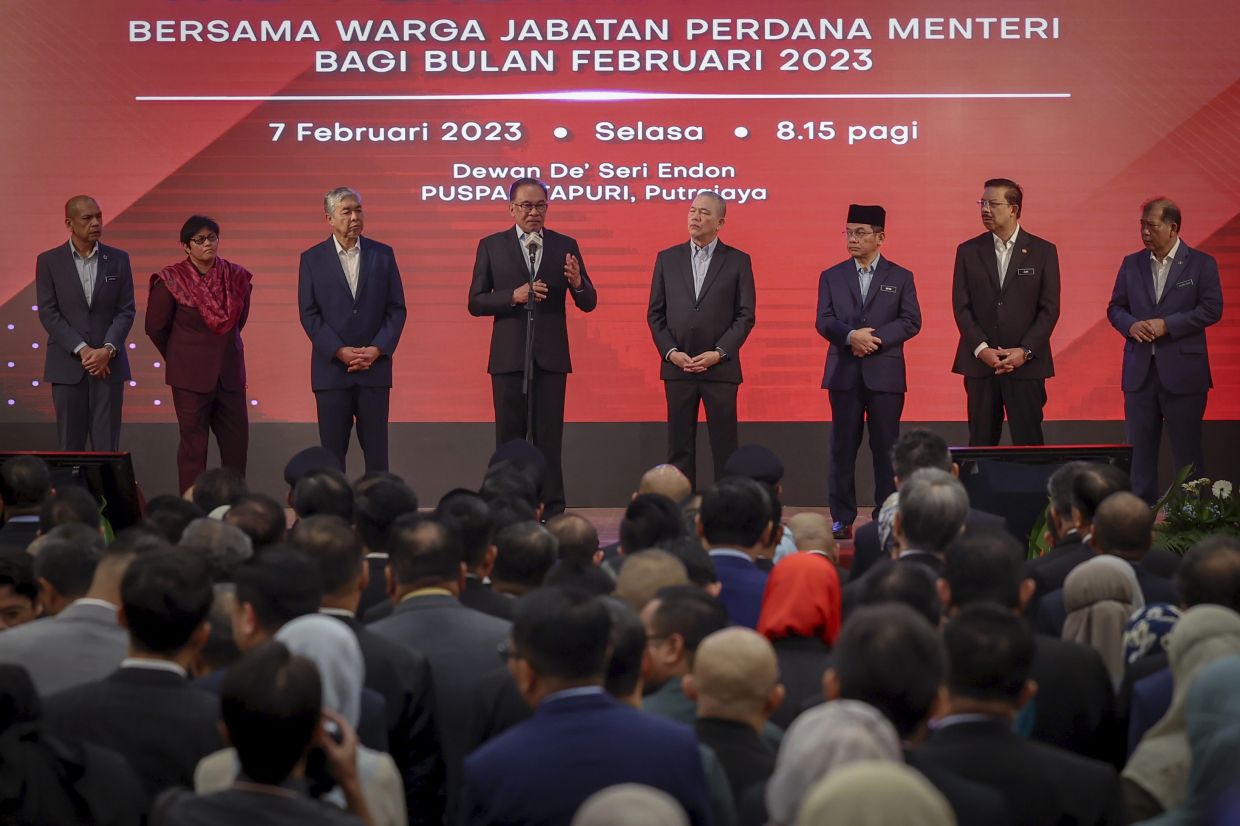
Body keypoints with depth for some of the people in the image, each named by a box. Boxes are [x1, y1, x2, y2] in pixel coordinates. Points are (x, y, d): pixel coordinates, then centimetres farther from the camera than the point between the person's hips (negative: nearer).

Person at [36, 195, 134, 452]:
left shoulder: (118, 259, 6)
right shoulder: (49, 261, 2)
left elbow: (126, 311, 3)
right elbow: (48, 313, -4)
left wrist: (107, 350, -13)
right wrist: (81, 350, -14)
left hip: (108, 364, 1)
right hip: (67, 365, -1)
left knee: (107, 446, 0)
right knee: (70, 447, 2)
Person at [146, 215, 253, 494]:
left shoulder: (236, 277, 3)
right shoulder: (171, 280, -8)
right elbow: (155, 327, 2)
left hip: (230, 373, 4)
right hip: (191, 375, -4)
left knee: (237, 442, 4)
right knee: (193, 444, 0)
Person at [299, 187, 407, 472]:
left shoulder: (383, 254, 6)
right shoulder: (312, 259, 3)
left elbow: (396, 309, 4)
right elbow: (309, 313, -1)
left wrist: (377, 349, -9)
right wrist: (340, 351, -12)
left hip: (375, 366, 1)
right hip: (331, 367, -1)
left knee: (376, 451, 2)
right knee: (332, 452, 2)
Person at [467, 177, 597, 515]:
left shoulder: (565, 246, 5)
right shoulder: (491, 246, 3)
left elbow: (588, 304, 4)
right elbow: (475, 302, 0)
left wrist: (577, 282, -18)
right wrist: (514, 296, -16)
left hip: (550, 357, 0)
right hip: (509, 357, 0)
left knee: (549, 438, 2)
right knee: (509, 438, 5)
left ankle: (552, 512, 4)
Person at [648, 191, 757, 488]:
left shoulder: (738, 261, 3)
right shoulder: (668, 259, 8)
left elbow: (746, 315, 0)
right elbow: (655, 314, 8)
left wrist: (719, 353, -11)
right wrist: (670, 351, -6)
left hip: (720, 367, -2)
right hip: (677, 366, 2)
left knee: (725, 446, 0)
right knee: (680, 446, 4)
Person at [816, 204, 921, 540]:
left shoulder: (900, 277, 6)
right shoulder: (831, 277, 9)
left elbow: (911, 321, -2)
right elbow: (823, 321, 1)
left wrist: (875, 338, -14)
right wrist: (851, 335, -18)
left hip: (885, 373, -1)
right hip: (844, 373, 1)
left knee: (886, 447, 1)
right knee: (843, 448, 2)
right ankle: (842, 519, 7)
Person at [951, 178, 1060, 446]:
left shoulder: (1043, 251, 3)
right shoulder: (968, 251, 8)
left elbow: (1050, 308, 0)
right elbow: (961, 306, 2)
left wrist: (1025, 351, -11)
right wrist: (981, 349, -11)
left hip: (1026, 364, -2)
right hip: (980, 364, 2)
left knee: (1029, 442, -2)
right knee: (981, 443, 4)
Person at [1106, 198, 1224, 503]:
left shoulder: (1201, 264, -2)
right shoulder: (1132, 264, 10)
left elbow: (1212, 309, -8)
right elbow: (1115, 308, 13)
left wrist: (1167, 325, -16)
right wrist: (1130, 326, -10)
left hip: (1182, 371, -4)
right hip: (1140, 371, 4)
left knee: (1187, 449, 2)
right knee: (1139, 449, 7)